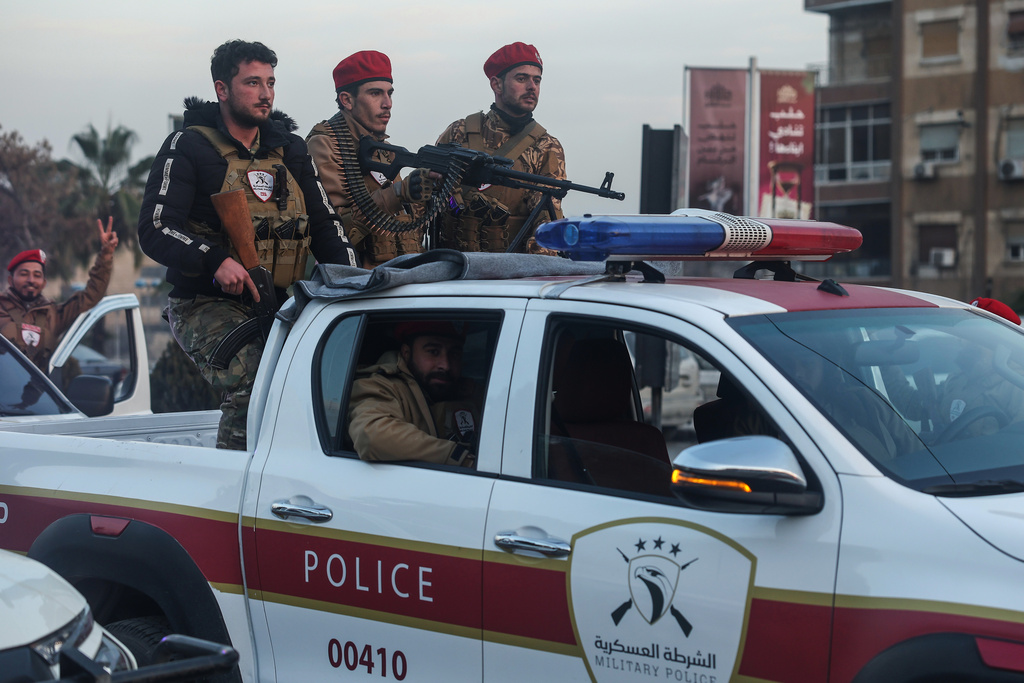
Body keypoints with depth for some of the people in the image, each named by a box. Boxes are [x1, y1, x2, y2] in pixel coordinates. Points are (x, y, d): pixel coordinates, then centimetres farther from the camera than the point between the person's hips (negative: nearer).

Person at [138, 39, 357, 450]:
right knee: (253, 383, -31)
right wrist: (216, 261, -27)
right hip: (208, 305, -5)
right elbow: (155, 231, -9)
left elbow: (325, 224, 19)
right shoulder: (188, 148, 0)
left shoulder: (290, 150, 17)